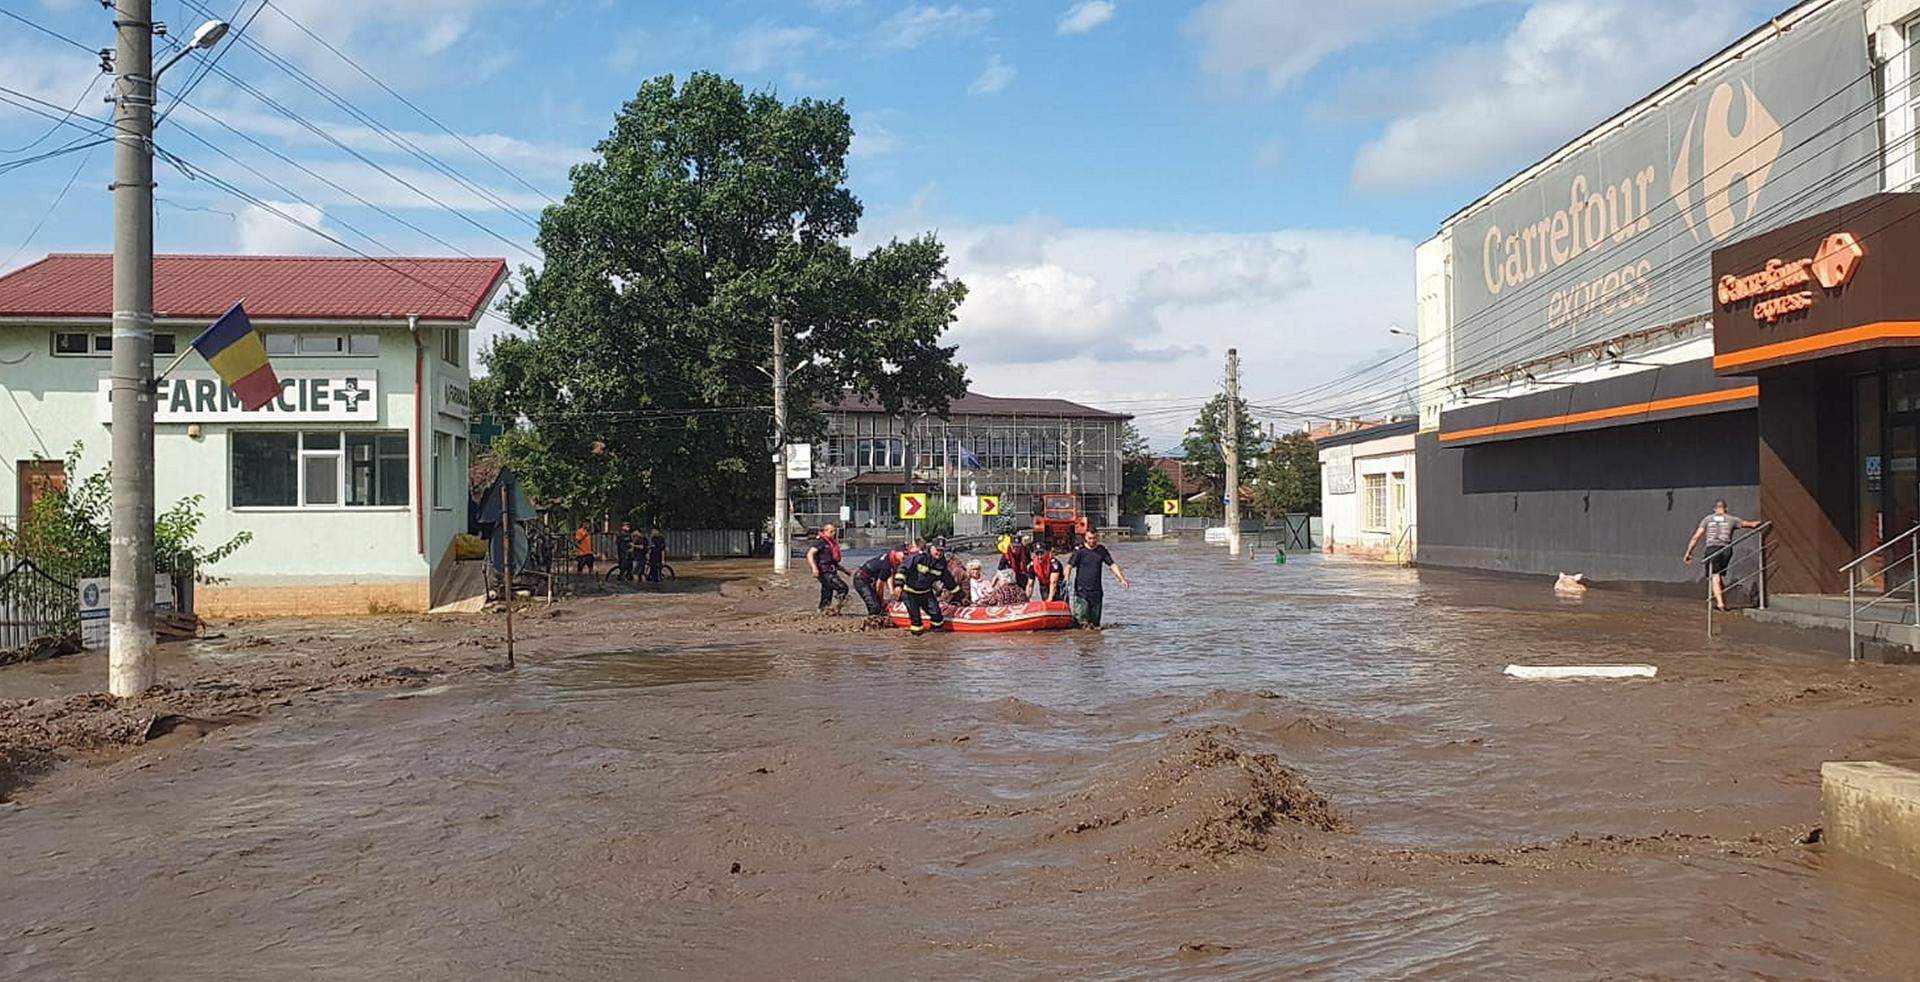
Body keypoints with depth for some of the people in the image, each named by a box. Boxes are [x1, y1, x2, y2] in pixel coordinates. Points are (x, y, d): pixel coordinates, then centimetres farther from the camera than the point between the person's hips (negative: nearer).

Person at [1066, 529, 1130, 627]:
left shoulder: (1102, 550, 8)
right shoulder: (1079, 551, -3)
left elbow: (1113, 565, 9)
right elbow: (1069, 566, -7)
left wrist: (1122, 579, -1)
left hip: (1096, 591, 4)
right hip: (1081, 589, -3)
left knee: (1095, 621, 6)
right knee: (1080, 617, -14)